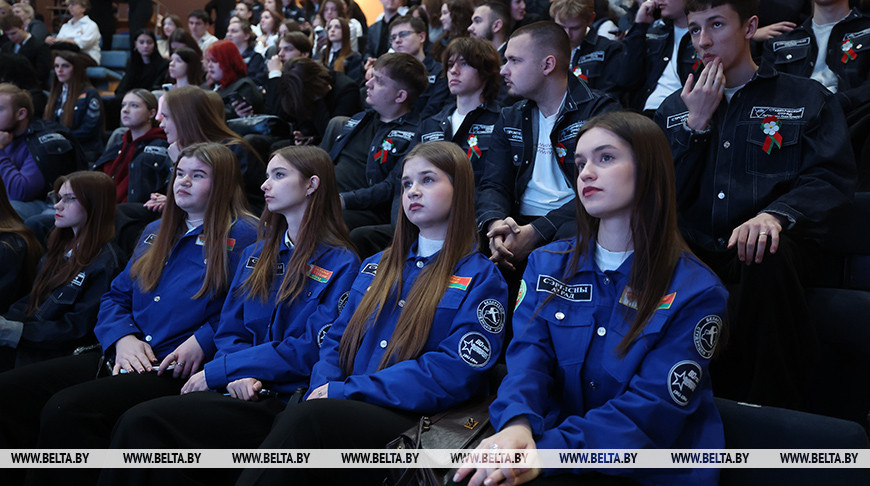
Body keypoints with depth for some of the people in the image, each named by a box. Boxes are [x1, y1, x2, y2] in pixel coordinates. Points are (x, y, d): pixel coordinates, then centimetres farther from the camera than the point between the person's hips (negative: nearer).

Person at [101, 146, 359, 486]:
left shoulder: (340, 264, -3)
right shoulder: (256, 255, 20)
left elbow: (309, 351, -10)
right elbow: (229, 331, 17)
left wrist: (219, 370, -10)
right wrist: (239, 374, -7)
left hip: (285, 402, -6)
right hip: (242, 391, 6)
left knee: (143, 422, -25)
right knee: (136, 422, -23)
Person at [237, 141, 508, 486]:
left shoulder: (481, 279, 3)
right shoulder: (377, 267, 23)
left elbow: (451, 374, -9)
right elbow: (336, 339, 19)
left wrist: (343, 391, -14)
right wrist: (323, 389, -6)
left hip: (418, 424, -4)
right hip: (347, 411, 5)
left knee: (303, 420, -34)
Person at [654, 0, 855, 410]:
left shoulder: (807, 98, 12)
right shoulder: (676, 108, 20)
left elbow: (831, 176, -2)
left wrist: (775, 215, -22)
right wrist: (696, 122, 1)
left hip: (766, 243, -2)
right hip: (695, 248, 3)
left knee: (768, 255, -39)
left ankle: (773, 409, -24)